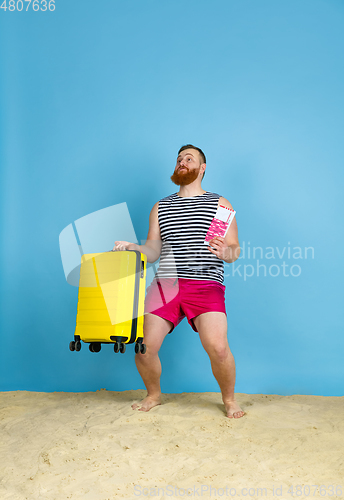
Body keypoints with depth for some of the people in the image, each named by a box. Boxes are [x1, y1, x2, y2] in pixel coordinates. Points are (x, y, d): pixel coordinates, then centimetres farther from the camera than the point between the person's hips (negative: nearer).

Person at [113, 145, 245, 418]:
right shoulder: (160, 207, 20)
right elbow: (153, 251, 14)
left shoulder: (219, 204, 11)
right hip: (165, 283, 3)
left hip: (206, 285, -3)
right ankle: (153, 395, 24)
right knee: (144, 347, -6)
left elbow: (235, 250, 6)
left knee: (218, 348, -19)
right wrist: (130, 247, -6)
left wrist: (225, 252, -17)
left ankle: (229, 399, 11)